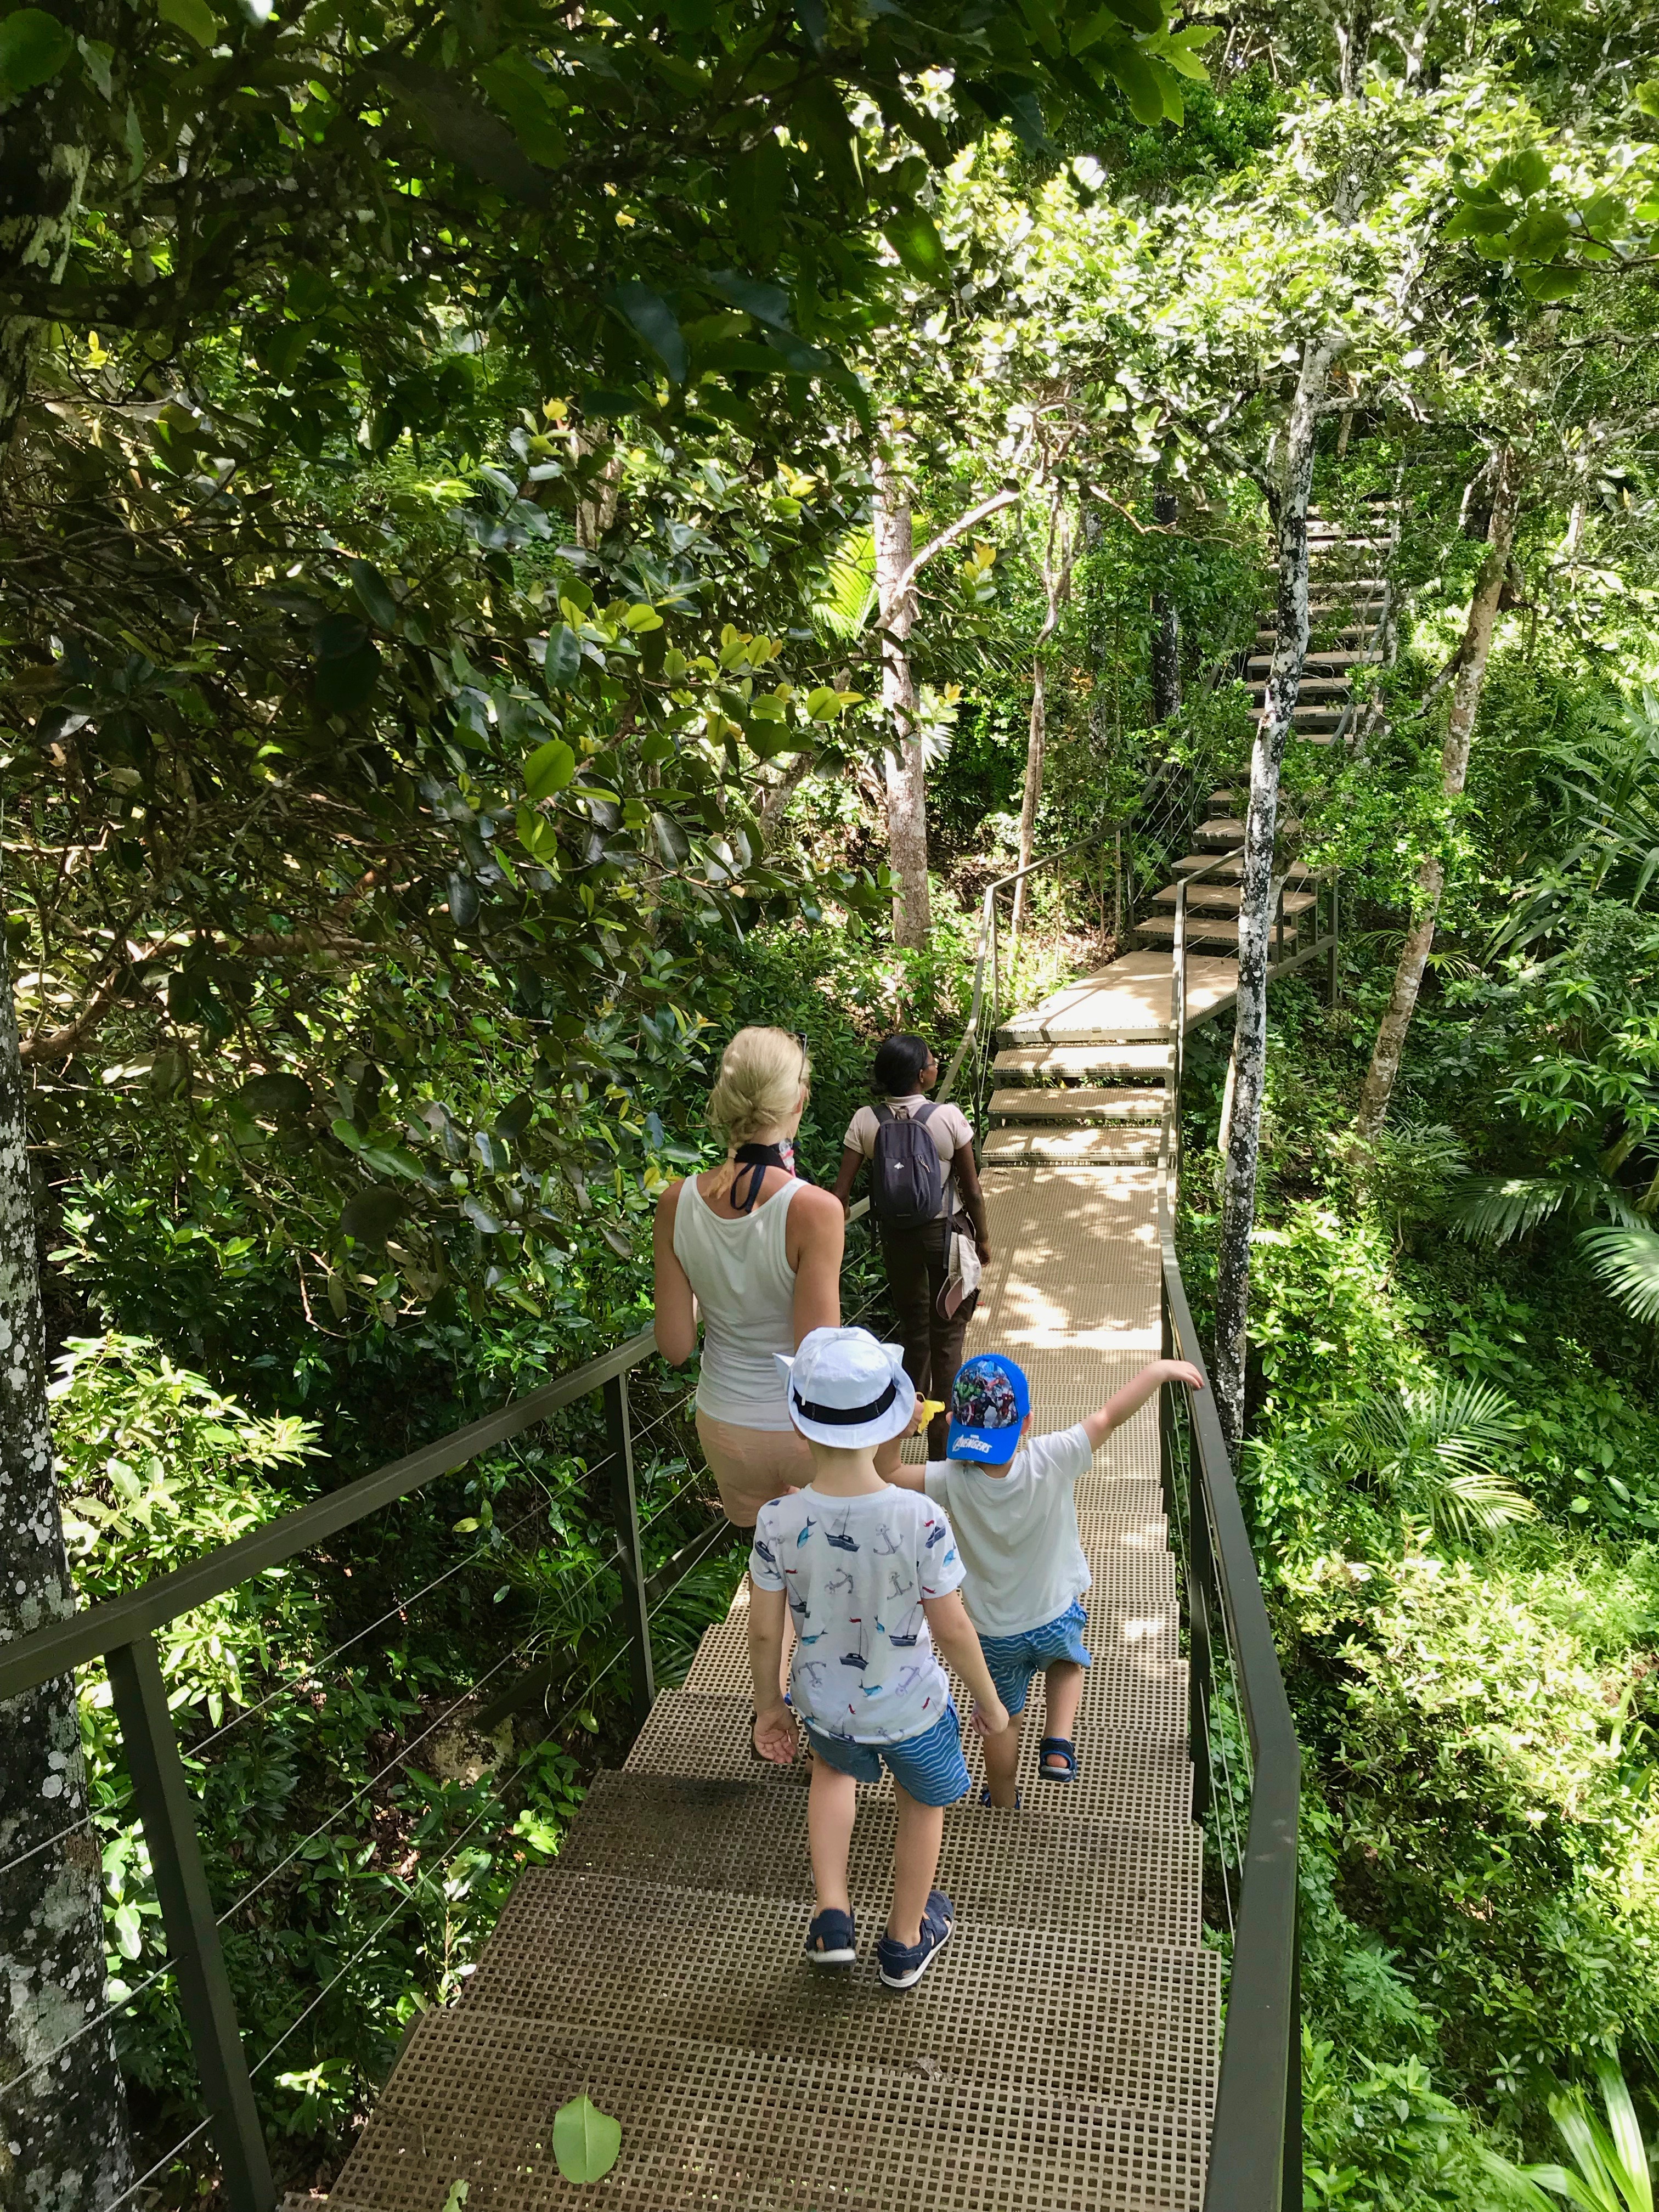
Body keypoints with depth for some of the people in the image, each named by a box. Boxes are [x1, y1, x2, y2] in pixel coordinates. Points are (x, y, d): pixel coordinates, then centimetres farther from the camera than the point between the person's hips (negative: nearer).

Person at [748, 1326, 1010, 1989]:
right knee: (921, 1805, 30)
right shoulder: (920, 1520, -29)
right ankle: (905, 1944, 51)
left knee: (835, 1767, 37)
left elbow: (765, 1631, -13)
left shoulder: (778, 1522, -25)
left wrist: (768, 1705, 6)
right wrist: (989, 1700, 0)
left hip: (822, 1706, 2)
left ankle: (832, 1917, 34)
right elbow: (952, 1628, -18)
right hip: (911, 1709, -1)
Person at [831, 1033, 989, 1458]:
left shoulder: (865, 1122, -12)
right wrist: (983, 1237, 5)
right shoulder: (949, 1118, -18)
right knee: (947, 1335, 9)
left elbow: (842, 1191, -12)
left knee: (913, 1327, 24)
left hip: (896, 1234, 3)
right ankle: (943, 1437, 15)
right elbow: (972, 1190, -10)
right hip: (944, 1232, -3)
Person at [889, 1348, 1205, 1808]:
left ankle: (1004, 1806, 46)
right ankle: (1059, 1745, 21)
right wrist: (1159, 1370, -9)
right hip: (1057, 1619, 0)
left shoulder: (952, 1481, -31)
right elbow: (1110, 1416, -20)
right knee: (1068, 1660, 37)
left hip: (994, 1633, 0)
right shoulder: (1053, 1461, -30)